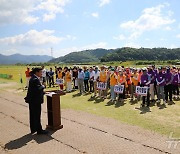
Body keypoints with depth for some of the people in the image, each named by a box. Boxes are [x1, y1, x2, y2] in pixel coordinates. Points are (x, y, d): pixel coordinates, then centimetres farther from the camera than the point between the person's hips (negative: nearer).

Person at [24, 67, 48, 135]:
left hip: (32, 100, 10)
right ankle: (39, 130, 10)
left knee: (33, 115, 17)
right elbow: (38, 89, -28)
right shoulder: (35, 79, -20)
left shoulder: (33, 78, 13)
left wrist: (43, 92, 18)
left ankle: (33, 129, 29)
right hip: (35, 100, -10)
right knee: (37, 116, -1)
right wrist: (43, 86, -10)